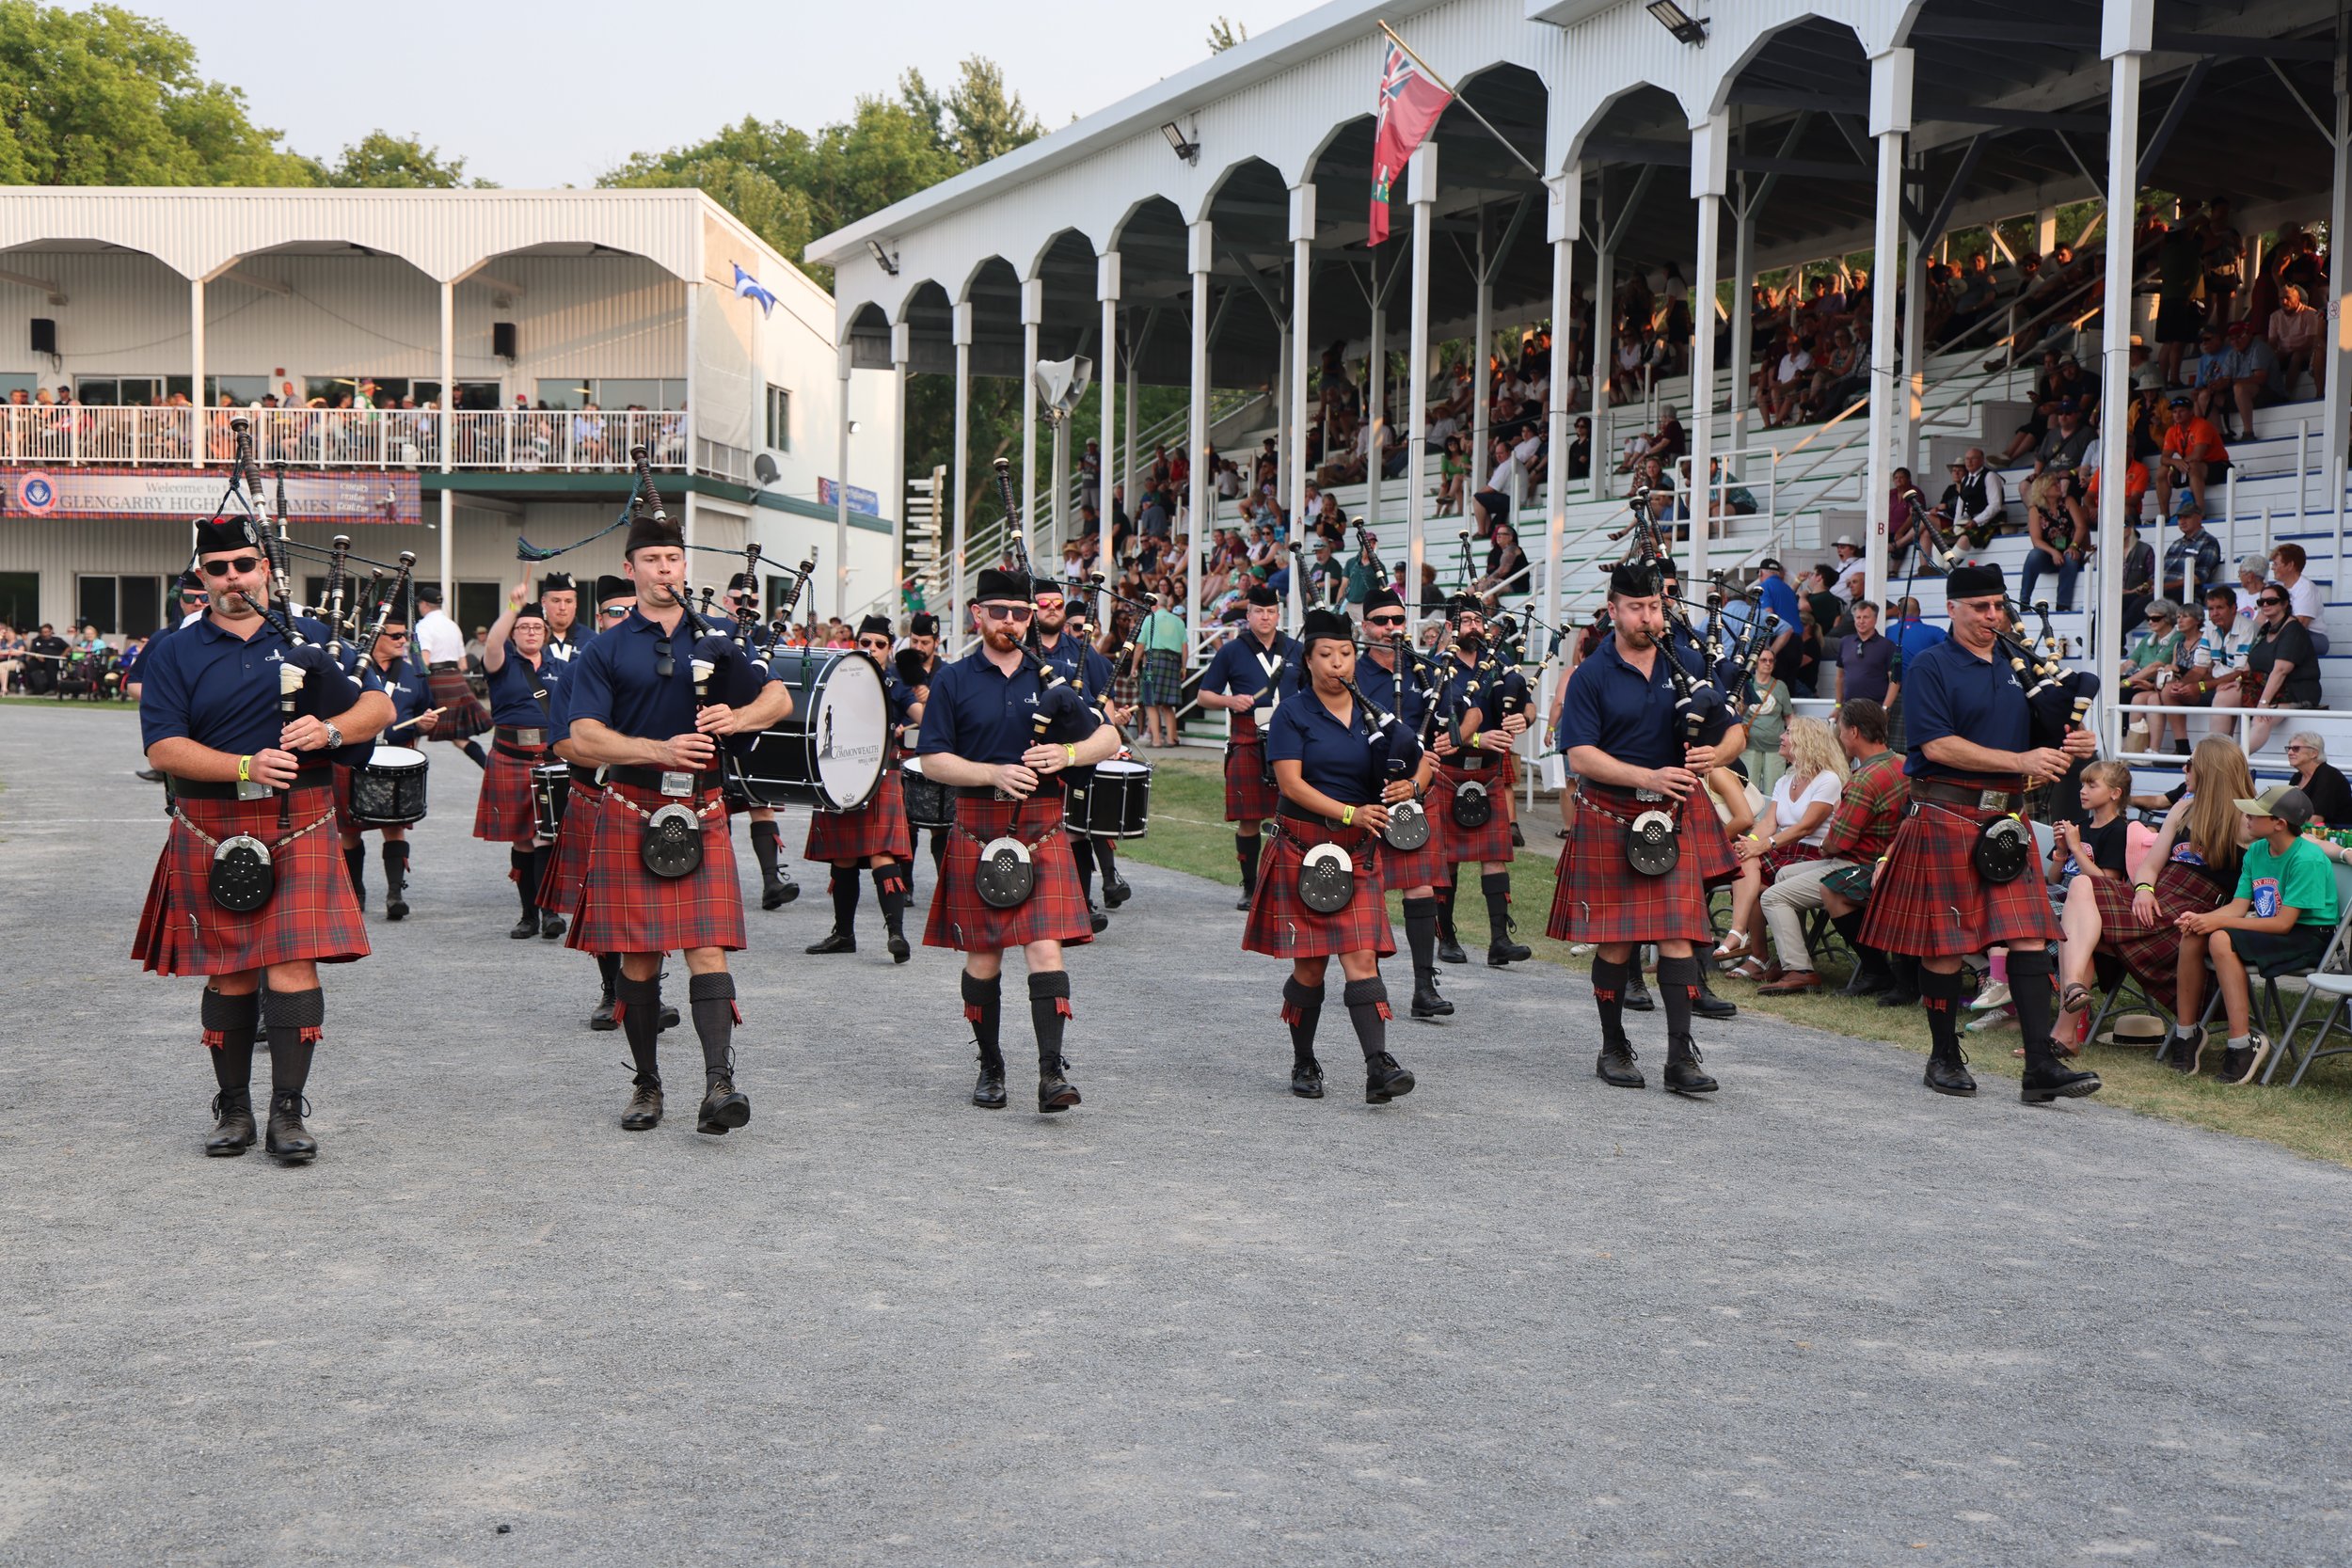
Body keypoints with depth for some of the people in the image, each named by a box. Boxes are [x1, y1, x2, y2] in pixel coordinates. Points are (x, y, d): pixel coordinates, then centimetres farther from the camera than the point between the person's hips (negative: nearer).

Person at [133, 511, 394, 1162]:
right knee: (229, 974, 7)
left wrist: (330, 730, -13)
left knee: (293, 965, -8)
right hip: (211, 833, 1)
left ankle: (289, 1111, -2)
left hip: (298, 828, 0)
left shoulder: (309, 639, 9)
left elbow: (380, 706, 8)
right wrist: (247, 767, -19)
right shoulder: (175, 654, 6)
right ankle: (234, 1108, 20)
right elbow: (162, 748, -5)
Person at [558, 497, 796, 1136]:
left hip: (702, 814, 1)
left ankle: (719, 1084, -16)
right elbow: (583, 741, -5)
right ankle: (647, 1084, 16)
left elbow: (780, 698, 11)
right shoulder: (605, 650, 4)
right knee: (638, 959, 3)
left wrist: (737, 718, -10)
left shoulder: (716, 639, 12)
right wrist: (660, 751, -18)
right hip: (631, 815, -1)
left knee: (707, 950, -9)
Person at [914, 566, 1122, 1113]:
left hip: (1042, 832, 1)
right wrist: (996, 773, -16)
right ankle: (990, 1066, 21)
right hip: (977, 834, 0)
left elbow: (1109, 738, 14)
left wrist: (1067, 754, -7)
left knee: (1046, 947, -12)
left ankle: (1052, 1069, -14)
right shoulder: (953, 681, 4)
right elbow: (932, 760, -3)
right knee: (982, 955, 6)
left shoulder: (1047, 680, 10)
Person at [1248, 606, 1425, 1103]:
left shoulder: (1374, 713, 11)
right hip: (1303, 850, -3)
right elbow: (1291, 784, -13)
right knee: (1310, 966, 2)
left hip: (1358, 853, 3)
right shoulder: (1292, 715, -3)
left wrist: (1409, 786, -10)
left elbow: (1414, 763, 15)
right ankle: (1304, 1063, 19)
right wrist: (1351, 812, -22)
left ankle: (1378, 1068, -16)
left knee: (1363, 958, -8)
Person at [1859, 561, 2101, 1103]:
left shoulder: (2018, 668, 16)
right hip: (1945, 814, -5)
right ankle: (1945, 1058, 15)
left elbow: (2041, 740, 21)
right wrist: (2021, 761, -19)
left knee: (2030, 935, -4)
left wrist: (2069, 748, -4)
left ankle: (2041, 1066, -5)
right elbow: (1938, 746, -15)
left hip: (2007, 816, 5)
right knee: (1944, 942, 1)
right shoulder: (1929, 667, -3)